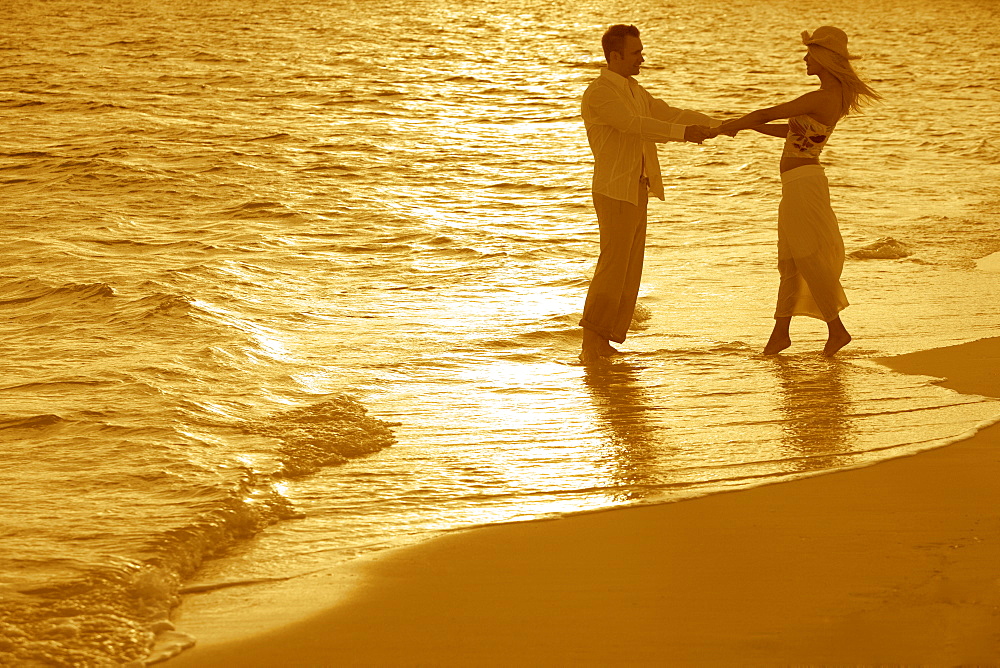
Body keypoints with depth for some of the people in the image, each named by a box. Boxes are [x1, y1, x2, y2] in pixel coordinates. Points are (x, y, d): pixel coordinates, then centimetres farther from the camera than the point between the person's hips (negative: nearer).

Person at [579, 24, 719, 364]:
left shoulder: (634, 91, 16)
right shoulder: (599, 92, -15)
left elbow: (669, 114, 16)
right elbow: (635, 125, -25)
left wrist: (717, 125, 6)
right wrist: (684, 133, -29)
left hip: (635, 191, 9)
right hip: (615, 192, -9)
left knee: (630, 271, 6)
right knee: (613, 268, -11)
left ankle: (604, 343, 8)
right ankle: (590, 345, -7)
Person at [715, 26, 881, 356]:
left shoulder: (821, 98, -21)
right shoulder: (837, 96, 9)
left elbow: (767, 114, -17)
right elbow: (794, 131, 20)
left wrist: (729, 126, -2)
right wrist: (748, 125, 18)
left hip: (802, 184, -10)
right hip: (804, 181, 10)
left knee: (808, 260, 0)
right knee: (789, 260, 15)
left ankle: (836, 329, 9)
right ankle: (780, 332, 22)